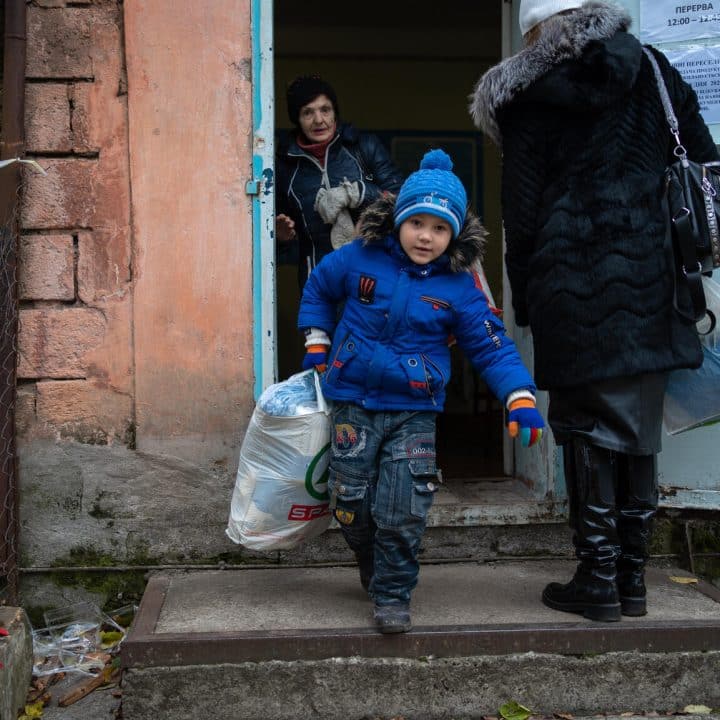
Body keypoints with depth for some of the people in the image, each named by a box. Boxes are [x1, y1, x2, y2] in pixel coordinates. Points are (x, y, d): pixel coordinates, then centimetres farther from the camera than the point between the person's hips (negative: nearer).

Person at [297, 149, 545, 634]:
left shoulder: (458, 288, -5)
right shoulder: (360, 259, -3)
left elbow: (492, 347, -3)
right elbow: (318, 288, 16)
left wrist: (522, 400, -15)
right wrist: (317, 344, 12)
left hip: (414, 413, -1)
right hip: (353, 404, 2)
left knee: (403, 512, -6)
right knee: (351, 503, 7)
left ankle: (393, 594, 13)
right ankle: (373, 568, 35)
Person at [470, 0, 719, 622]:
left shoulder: (528, 98, 1)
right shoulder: (654, 72, 11)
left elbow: (521, 213, -1)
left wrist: (526, 301, 8)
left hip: (573, 288, -3)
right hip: (650, 284, 4)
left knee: (588, 430, 4)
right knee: (639, 428, 10)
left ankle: (599, 580, 7)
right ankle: (633, 579, 17)